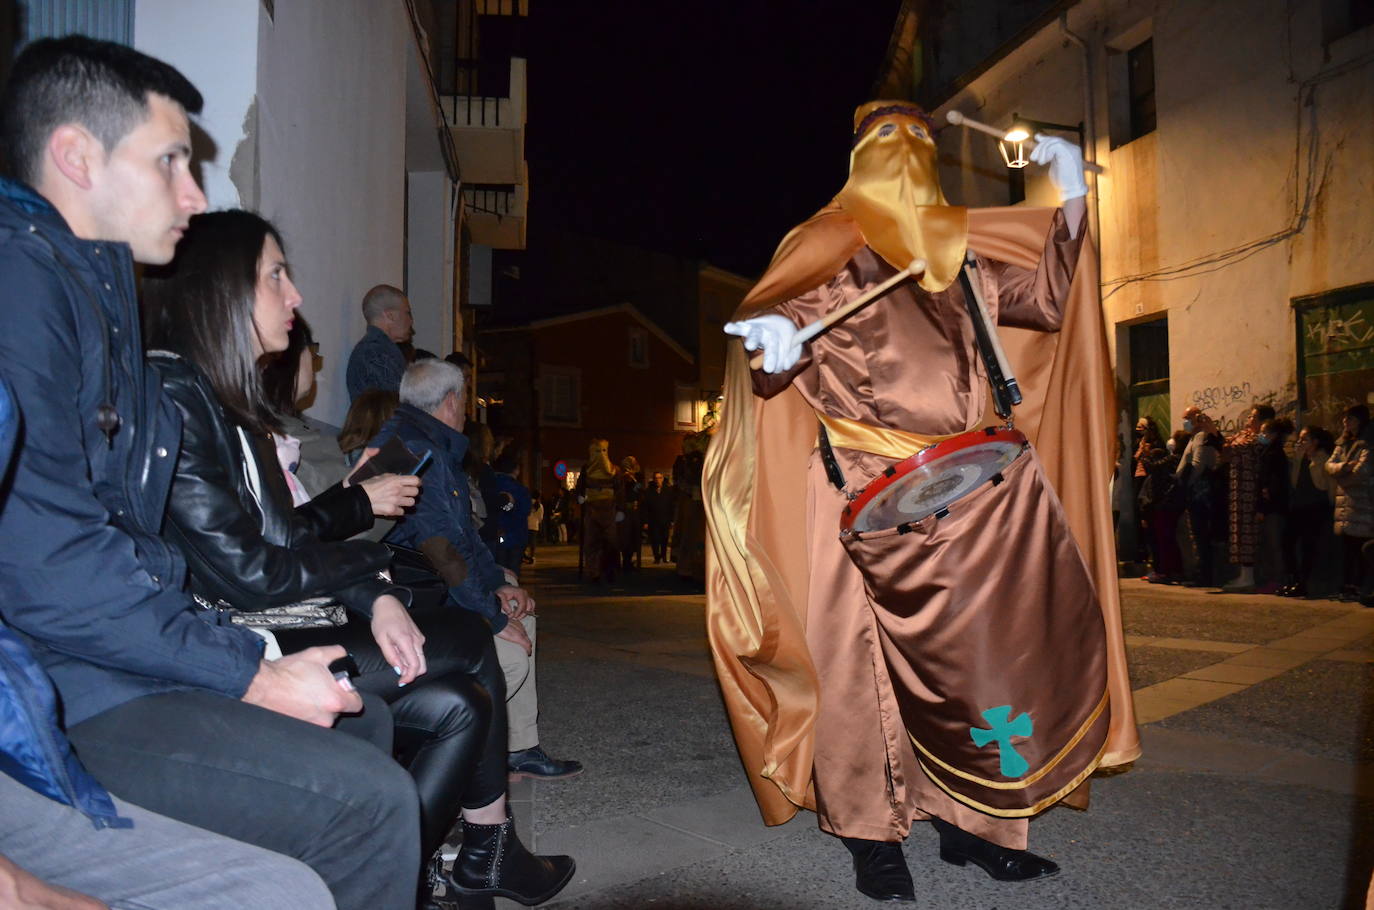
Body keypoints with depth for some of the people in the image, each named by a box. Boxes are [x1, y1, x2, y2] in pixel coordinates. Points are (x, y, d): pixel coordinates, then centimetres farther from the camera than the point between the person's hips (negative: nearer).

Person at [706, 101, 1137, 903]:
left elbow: (1048, 300, 18)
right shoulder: (832, 241, 7)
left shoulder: (963, 249, 20)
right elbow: (783, 308, -4)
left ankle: (970, 817, 18)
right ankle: (872, 836, 10)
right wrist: (776, 332, -28)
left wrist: (1073, 198, 12)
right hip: (868, 486, -5)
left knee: (995, 640, 3)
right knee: (864, 655, -4)